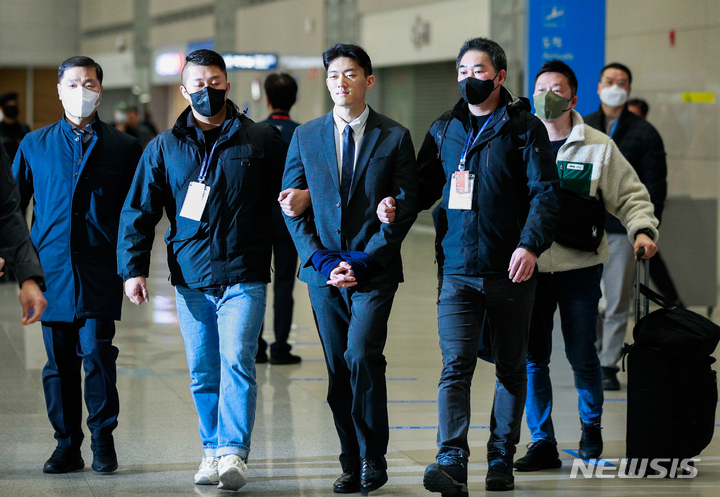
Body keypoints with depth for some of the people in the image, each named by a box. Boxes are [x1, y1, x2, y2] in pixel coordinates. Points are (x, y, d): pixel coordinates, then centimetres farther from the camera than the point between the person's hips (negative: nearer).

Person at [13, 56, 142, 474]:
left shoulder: (124, 148, 8)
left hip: (99, 271, -2)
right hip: (51, 270, 2)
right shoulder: (34, 145, 12)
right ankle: (67, 445, 13)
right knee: (58, 361, 4)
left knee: (97, 354, -10)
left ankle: (103, 439, 3)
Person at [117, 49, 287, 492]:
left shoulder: (263, 141, 5)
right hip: (191, 279, 3)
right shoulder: (164, 148, 10)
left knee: (237, 362, -14)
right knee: (203, 371, 6)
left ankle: (234, 452, -14)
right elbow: (139, 211, 10)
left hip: (245, 277, -3)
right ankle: (213, 451, 17)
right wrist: (133, 267, 2)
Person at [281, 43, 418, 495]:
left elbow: (406, 206, -1)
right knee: (338, 369, 4)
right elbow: (292, 207, 8)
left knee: (362, 356, -18)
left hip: (374, 270, -3)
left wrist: (363, 261, -10)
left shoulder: (395, 137, 2)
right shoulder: (305, 137, 10)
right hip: (323, 270, 3)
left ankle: (373, 460, -6)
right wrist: (321, 260, -5)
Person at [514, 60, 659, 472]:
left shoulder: (599, 146, 2)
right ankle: (543, 442, 11)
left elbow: (631, 195, 3)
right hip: (530, 267, 2)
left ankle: (592, 429, 28)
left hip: (580, 267, -2)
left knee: (582, 355, 3)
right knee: (532, 357, 1)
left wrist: (643, 229, -14)